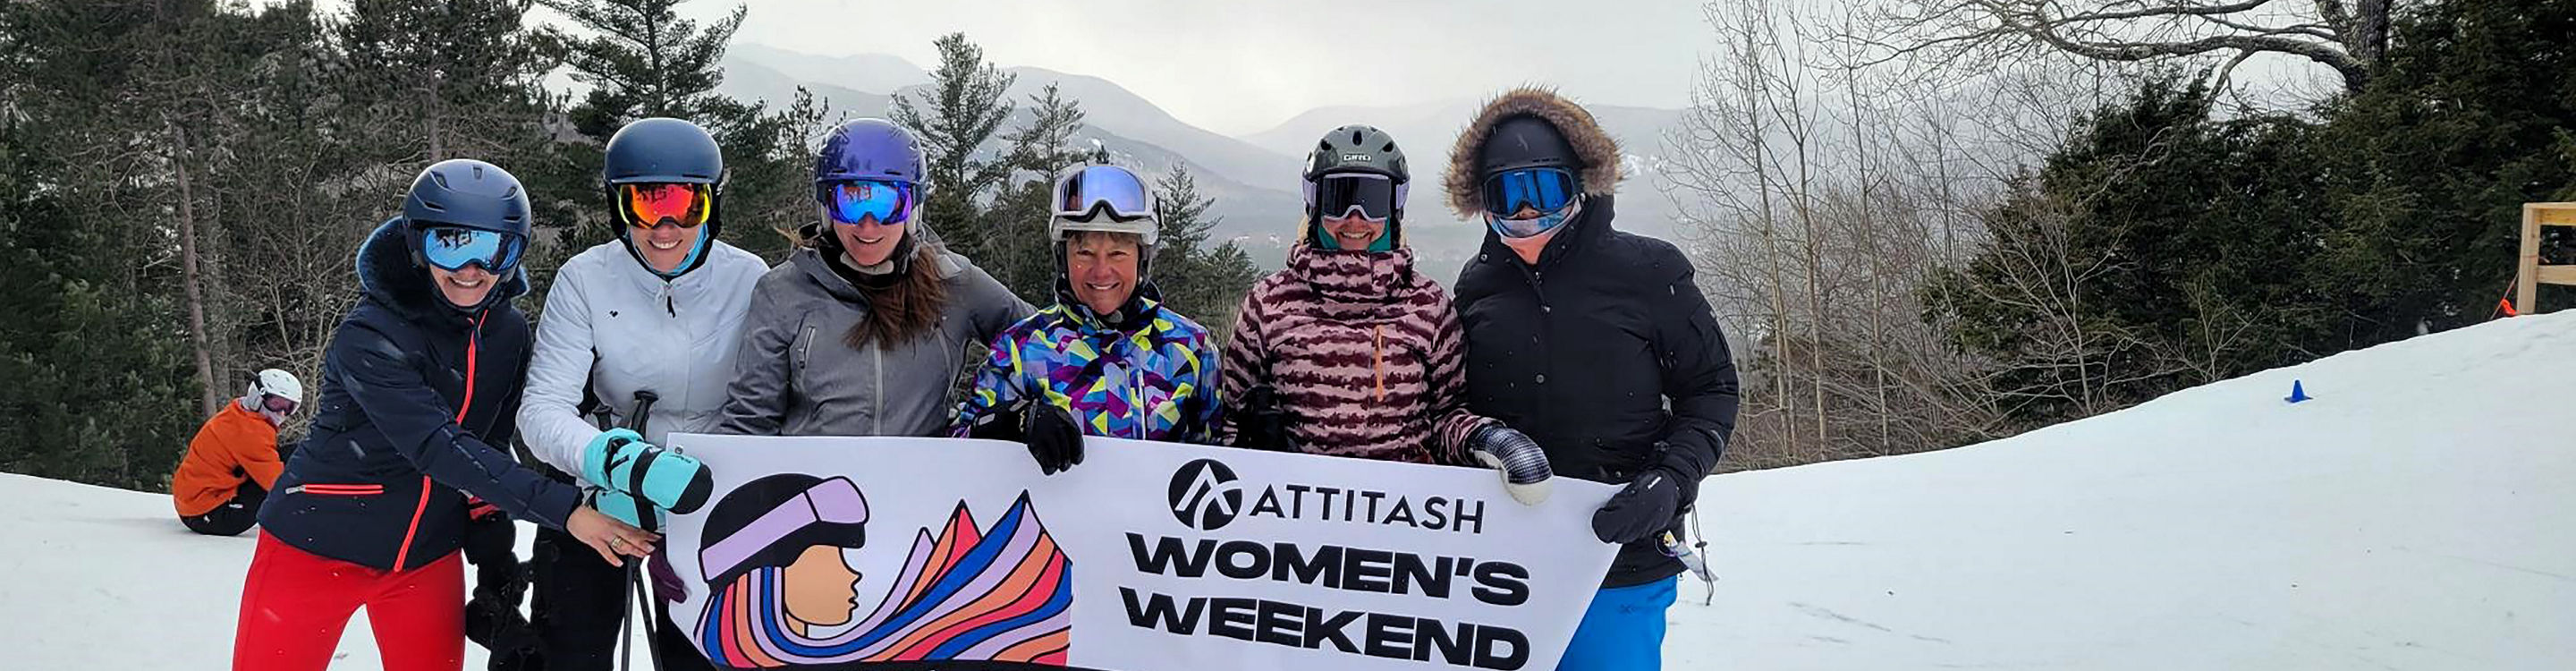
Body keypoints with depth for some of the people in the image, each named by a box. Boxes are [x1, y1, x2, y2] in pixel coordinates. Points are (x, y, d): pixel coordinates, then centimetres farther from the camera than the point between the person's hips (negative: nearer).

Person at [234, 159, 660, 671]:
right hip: (318, 548, -5)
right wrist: (565, 509, -40)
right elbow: (439, 450, -33)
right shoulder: (369, 337, -23)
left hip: (428, 555, 5)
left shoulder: (508, 334, -2)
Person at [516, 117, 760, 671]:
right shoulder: (586, 279, -13)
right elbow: (542, 409, -22)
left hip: (704, 503, 1)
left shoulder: (749, 280, -11)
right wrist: (619, 460, -41)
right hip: (596, 496, -1)